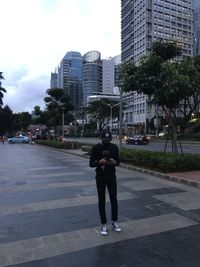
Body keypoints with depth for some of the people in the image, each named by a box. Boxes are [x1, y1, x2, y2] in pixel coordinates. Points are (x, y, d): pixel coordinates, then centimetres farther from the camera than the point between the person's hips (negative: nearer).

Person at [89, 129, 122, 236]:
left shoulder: (114, 147, -1)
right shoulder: (95, 148, -9)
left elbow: (118, 162, 4)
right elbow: (91, 164, -7)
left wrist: (114, 162, -19)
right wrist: (99, 162, -27)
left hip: (112, 177, 2)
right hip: (100, 178, -2)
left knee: (114, 200, 9)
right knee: (101, 201, 5)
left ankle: (114, 222, 26)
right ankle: (104, 224, 18)